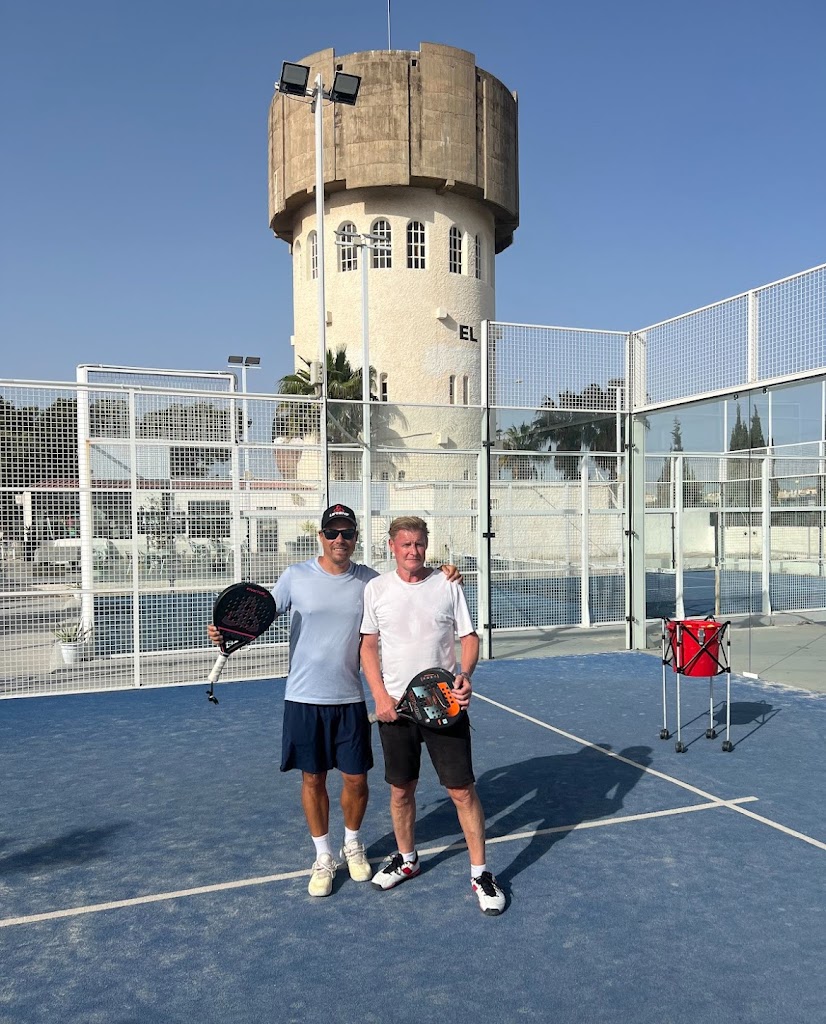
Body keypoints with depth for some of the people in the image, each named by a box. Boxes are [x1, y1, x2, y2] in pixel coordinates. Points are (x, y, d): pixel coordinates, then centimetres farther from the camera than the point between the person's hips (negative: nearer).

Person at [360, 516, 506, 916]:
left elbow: (469, 637, 2)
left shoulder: (448, 586, -1)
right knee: (401, 789, 14)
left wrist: (465, 675, -17)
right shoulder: (376, 589, 1)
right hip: (395, 706, 2)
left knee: (462, 790, 0)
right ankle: (406, 858, 37)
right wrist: (380, 695, -7)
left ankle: (480, 873, 16)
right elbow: (368, 645, 3)